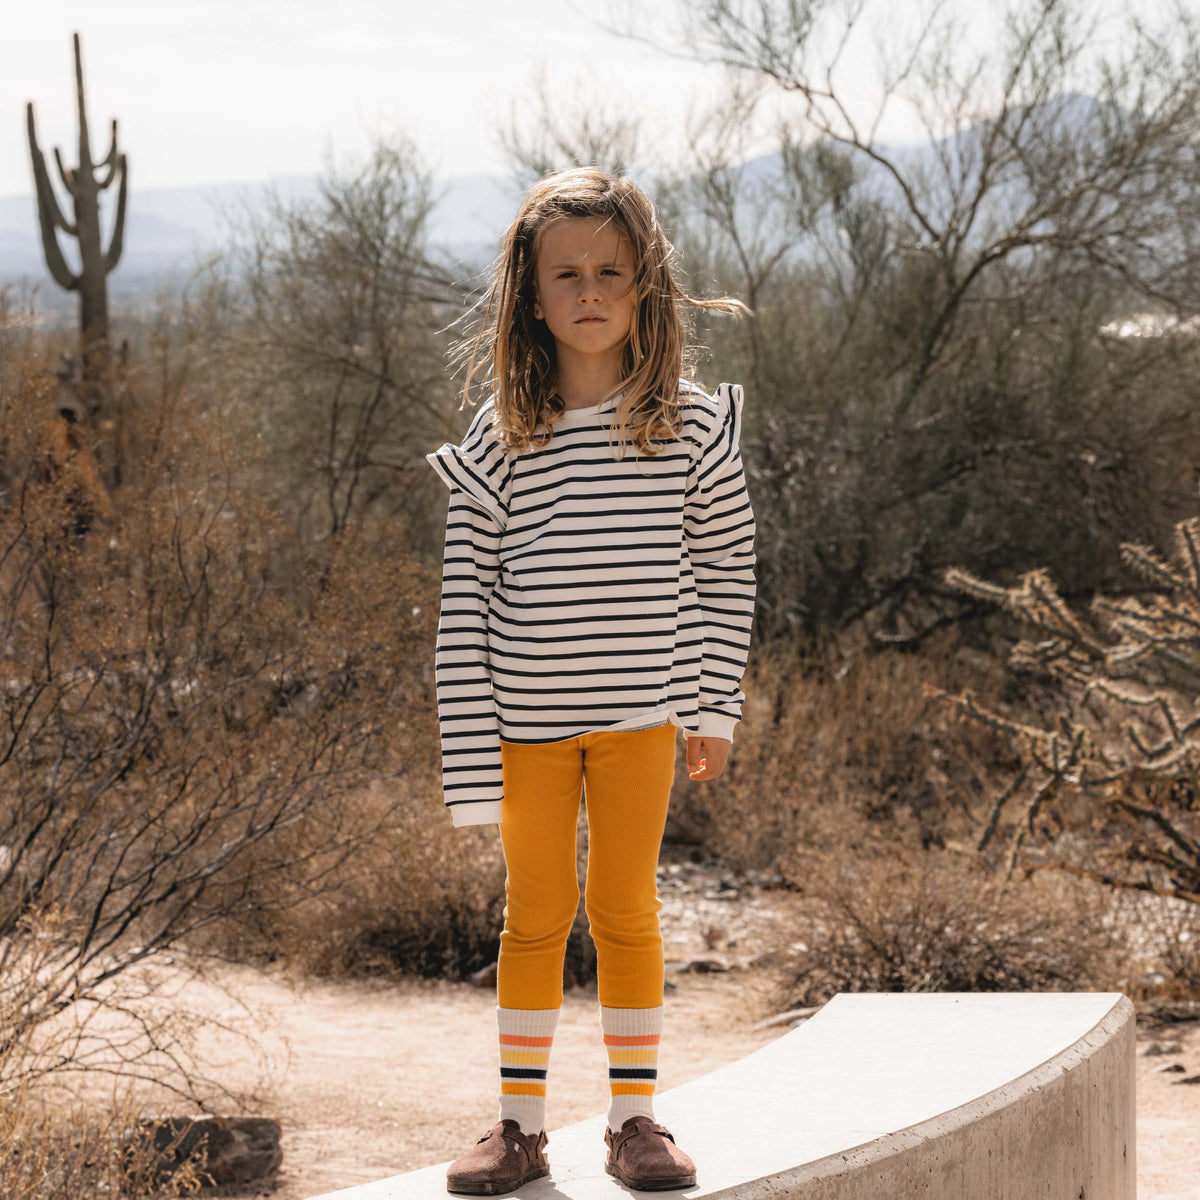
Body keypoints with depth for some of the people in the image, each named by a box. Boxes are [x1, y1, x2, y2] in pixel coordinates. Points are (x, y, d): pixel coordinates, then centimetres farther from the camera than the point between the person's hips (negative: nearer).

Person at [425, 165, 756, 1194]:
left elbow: (725, 567, 6)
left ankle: (635, 1116, 17)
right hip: (527, 720, 0)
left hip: (639, 713, 0)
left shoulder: (692, 428, -3)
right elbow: (465, 604, -4)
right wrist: (470, 756, -8)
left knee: (627, 908, 7)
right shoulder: (498, 443, -5)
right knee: (536, 913, 9)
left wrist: (715, 708, 5)